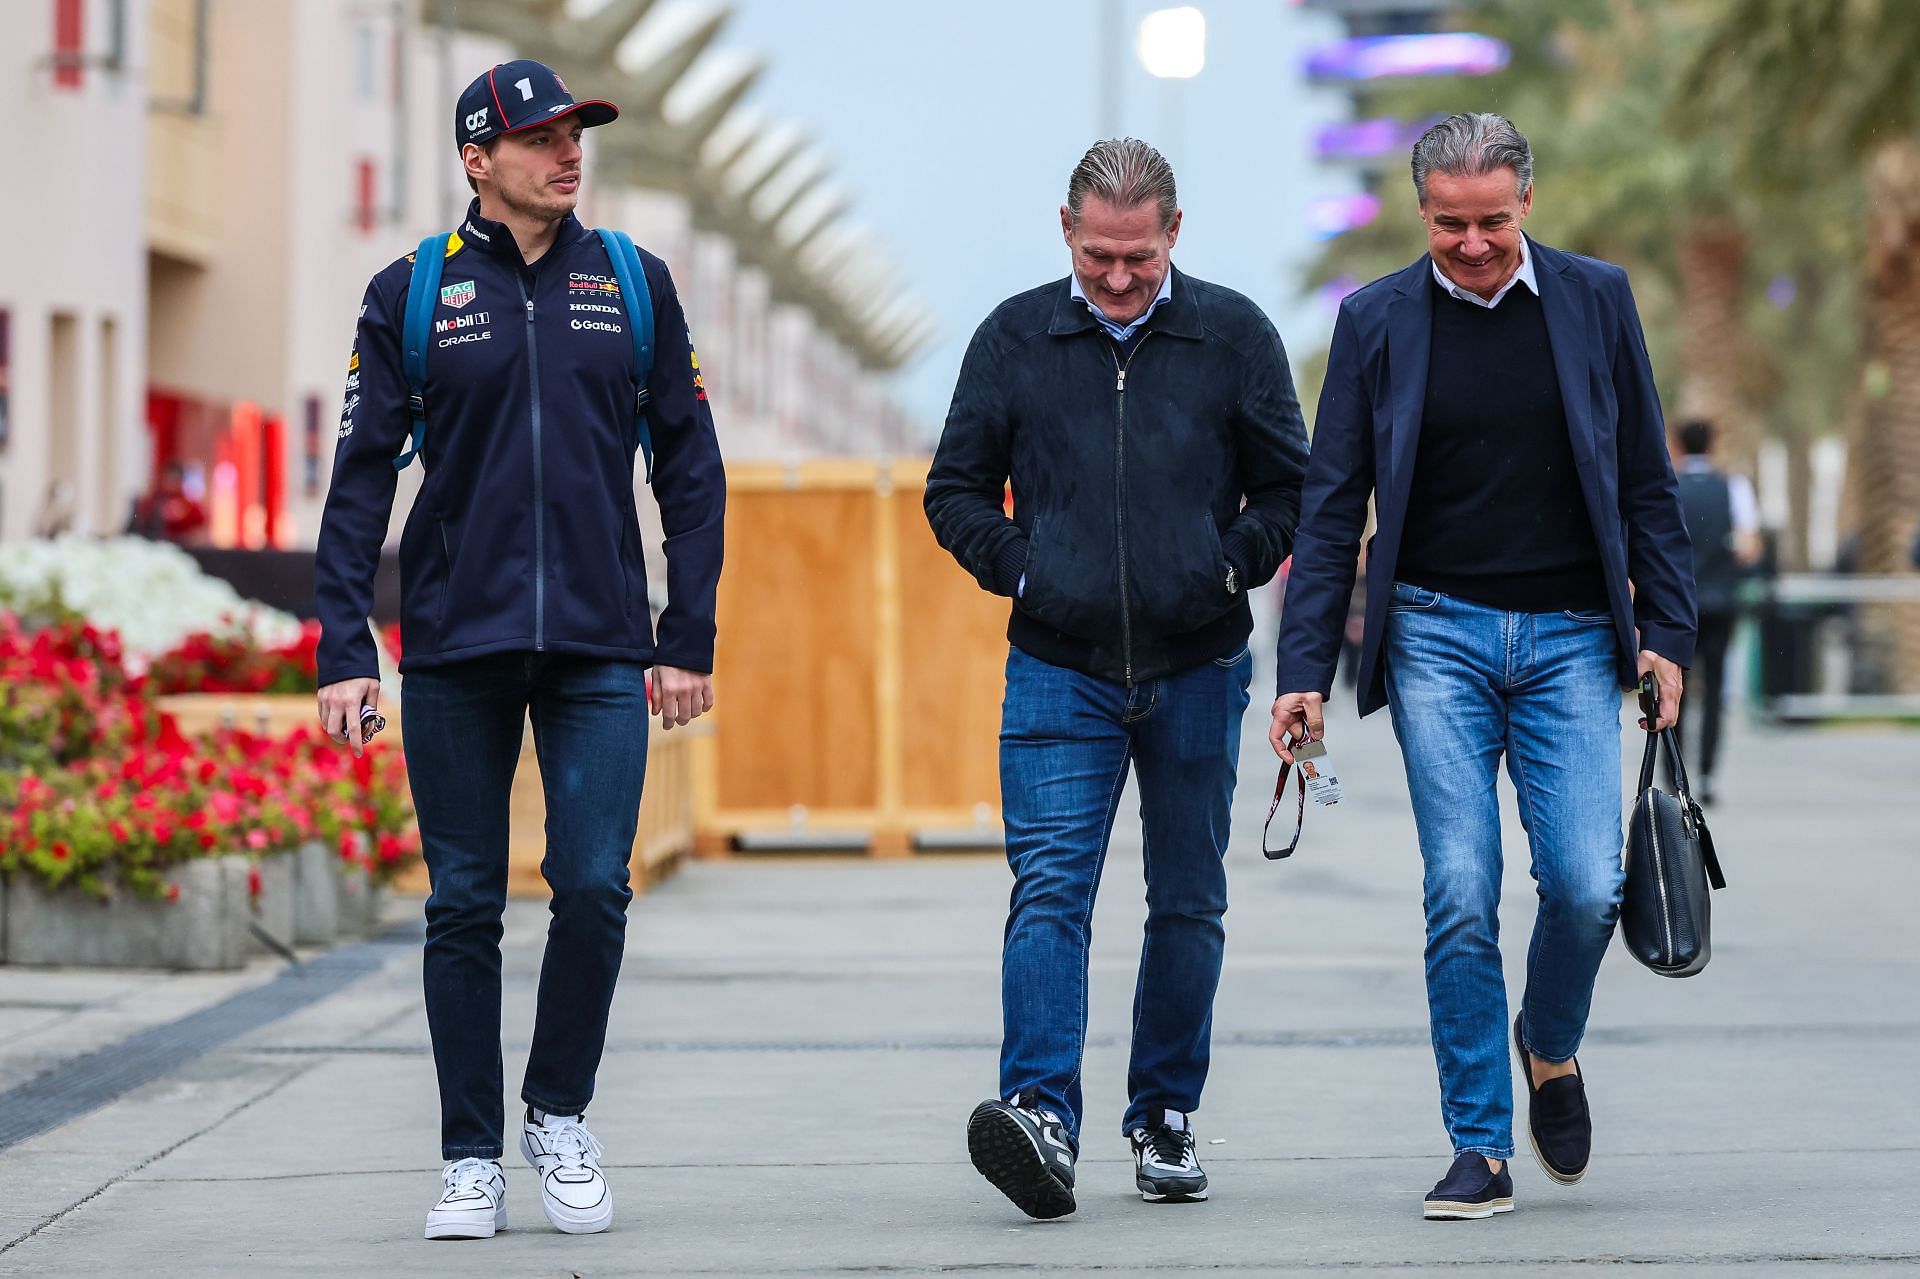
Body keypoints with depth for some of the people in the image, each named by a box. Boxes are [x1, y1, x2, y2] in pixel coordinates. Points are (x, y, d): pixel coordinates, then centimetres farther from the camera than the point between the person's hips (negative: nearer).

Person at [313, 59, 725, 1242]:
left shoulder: (634, 285, 7)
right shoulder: (413, 293, 4)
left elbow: (690, 468, 10)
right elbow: (362, 478, 3)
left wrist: (690, 640, 4)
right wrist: (344, 649, -4)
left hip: (601, 649, 0)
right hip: (456, 644, 0)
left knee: (594, 889, -8)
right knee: (465, 908, 3)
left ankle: (562, 1116, 14)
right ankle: (473, 1159, 11)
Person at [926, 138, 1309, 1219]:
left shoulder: (1235, 336, 3)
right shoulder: (1015, 339, 4)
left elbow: (1294, 489, 9)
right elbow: (957, 489, 11)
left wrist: (1228, 568, -4)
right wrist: (1020, 568, -3)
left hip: (1198, 670, 1)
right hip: (1060, 671, -1)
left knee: (1190, 905, 8)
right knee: (1050, 892, -14)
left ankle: (1167, 1119, 19)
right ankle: (1042, 1116, -23)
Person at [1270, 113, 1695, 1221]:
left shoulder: (1597, 299, 5)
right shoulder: (1377, 322, 3)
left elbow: (1648, 483, 9)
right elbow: (1332, 510, 4)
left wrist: (1668, 633, 2)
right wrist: (1306, 673, -2)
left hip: (1571, 639, 1)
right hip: (1438, 636, 0)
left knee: (1587, 884, -10)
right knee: (1462, 895, -8)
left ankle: (1550, 1046, 21)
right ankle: (1481, 1149, 1)